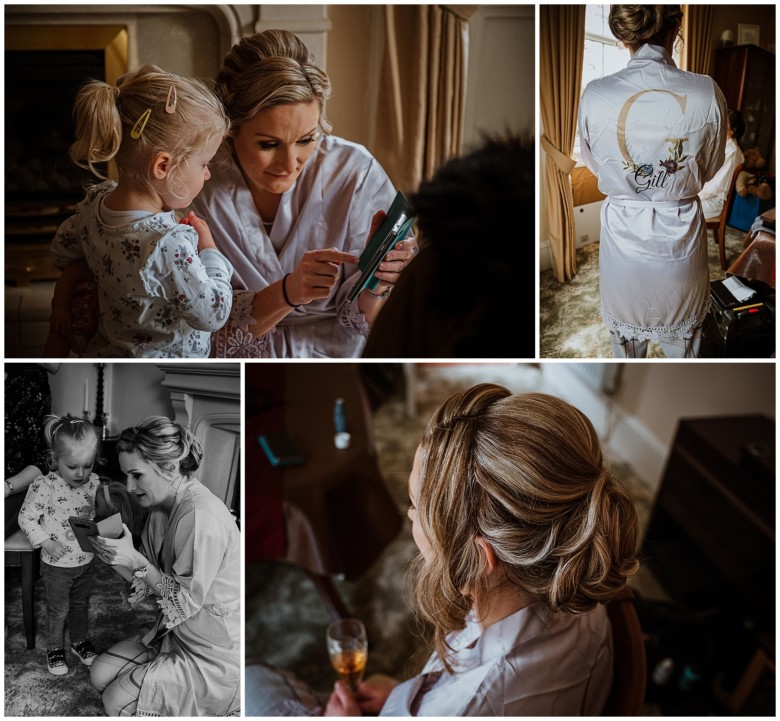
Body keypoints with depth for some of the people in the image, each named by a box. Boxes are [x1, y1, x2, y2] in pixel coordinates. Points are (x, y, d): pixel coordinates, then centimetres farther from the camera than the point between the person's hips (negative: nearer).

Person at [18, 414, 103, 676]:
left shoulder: (93, 482, -7)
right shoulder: (44, 486, -22)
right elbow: (26, 518, -17)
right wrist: (47, 542, -24)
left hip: (86, 561, 4)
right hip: (57, 565, -4)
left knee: (81, 605, 23)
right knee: (58, 610, 13)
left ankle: (80, 641, 43)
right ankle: (55, 649, 34)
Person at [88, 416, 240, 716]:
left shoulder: (201, 517, -29)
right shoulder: (161, 507, 1)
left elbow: (187, 600, -23)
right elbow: (148, 581, 4)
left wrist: (135, 559, -25)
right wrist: (112, 557, -13)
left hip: (216, 655, -9)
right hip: (175, 634, 9)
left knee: (117, 701, -8)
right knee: (100, 674, 7)